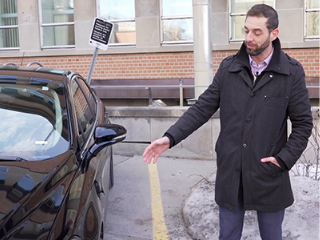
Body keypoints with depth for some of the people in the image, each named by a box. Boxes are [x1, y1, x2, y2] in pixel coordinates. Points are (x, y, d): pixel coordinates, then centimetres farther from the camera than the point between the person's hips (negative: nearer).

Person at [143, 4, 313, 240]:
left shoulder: (292, 72, -6)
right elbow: (202, 108, 0)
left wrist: (284, 159, -13)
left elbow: (303, 123, -2)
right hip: (230, 174, 2)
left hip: (269, 176, -1)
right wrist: (170, 137, -11)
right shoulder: (228, 67, 0)